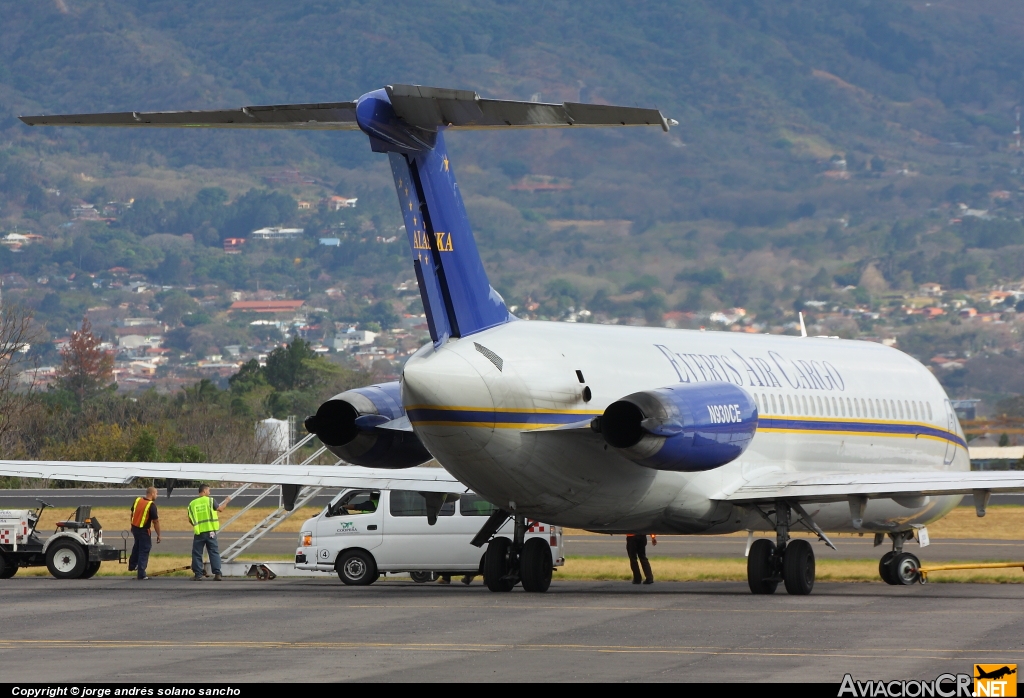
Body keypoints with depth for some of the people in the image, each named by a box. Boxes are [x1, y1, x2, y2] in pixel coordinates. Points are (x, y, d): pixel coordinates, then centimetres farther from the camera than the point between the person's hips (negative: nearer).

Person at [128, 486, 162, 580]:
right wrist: (158, 535, -8)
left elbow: (132, 513, 13)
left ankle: (132, 566, 44)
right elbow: (156, 522, -17)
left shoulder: (137, 500, 0)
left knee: (137, 546, 30)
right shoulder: (152, 505, -19)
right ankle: (141, 574, -1)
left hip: (135, 528, 7)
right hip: (144, 530, -7)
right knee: (144, 551, 0)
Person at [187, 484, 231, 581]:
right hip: (210, 531, -1)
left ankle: (198, 574, 4)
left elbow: (190, 520, 7)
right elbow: (220, 509, 7)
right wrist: (227, 501, 24)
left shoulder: (192, 504, 3)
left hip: (198, 532, 1)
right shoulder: (210, 500, -4)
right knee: (214, 553, 5)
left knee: (197, 554, 8)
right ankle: (217, 574, -1)